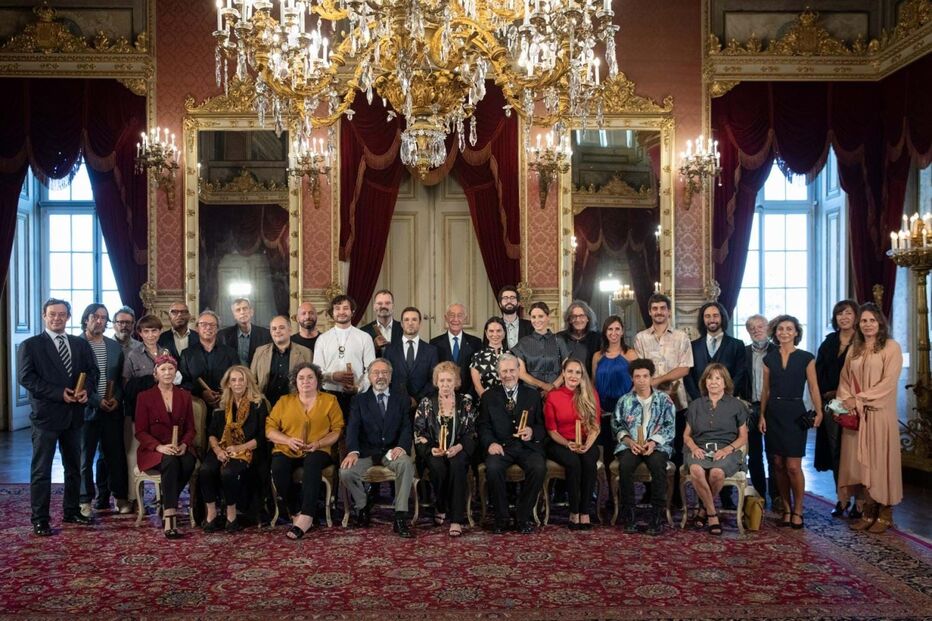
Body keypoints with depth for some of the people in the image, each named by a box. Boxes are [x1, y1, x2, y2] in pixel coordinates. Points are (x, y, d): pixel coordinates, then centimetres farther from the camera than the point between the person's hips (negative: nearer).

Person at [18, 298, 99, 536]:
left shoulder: (81, 344, 11)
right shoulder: (30, 345, -2)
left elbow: (92, 371, 9)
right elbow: (27, 377, -11)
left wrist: (86, 390, -12)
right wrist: (59, 394, -18)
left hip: (74, 414, 5)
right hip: (46, 414, -5)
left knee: (74, 467, 14)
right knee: (41, 470, 0)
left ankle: (72, 512, 27)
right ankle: (40, 520, 7)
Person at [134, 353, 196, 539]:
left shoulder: (184, 396, 14)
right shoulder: (144, 397, 5)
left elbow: (190, 428, 11)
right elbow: (140, 431, 0)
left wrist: (184, 445, -12)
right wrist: (159, 447, -18)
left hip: (180, 449, 3)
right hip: (153, 451, -2)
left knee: (189, 462, -33)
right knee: (170, 462, -37)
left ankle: (166, 508, -17)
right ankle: (170, 519, -40)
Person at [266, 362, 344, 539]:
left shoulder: (330, 401, 12)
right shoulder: (284, 401, 17)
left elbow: (338, 430, 4)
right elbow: (270, 429, 9)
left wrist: (318, 443, -13)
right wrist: (288, 440, -10)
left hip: (317, 452, -2)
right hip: (287, 451, 2)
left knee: (312, 463, -37)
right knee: (278, 467, -32)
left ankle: (305, 517, -41)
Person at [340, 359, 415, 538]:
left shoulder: (402, 398, 12)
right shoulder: (360, 400, 12)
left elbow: (407, 426, 0)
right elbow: (353, 428, -2)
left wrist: (402, 446, -22)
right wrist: (353, 451, -22)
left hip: (392, 451, -1)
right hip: (367, 452, 1)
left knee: (406, 463, -34)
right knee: (346, 471, -27)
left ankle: (400, 518, -26)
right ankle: (362, 506, 3)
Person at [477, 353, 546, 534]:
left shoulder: (533, 395, 16)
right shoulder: (489, 396, 14)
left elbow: (542, 425, 12)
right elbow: (482, 425, 7)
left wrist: (532, 432, -11)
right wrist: (490, 443, -13)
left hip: (527, 446, 1)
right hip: (500, 446, 0)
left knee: (539, 468, -30)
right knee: (492, 468, -32)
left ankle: (522, 517, -11)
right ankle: (501, 518, -12)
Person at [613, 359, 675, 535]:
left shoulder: (664, 399, 9)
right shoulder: (624, 400, 14)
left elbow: (670, 426, 0)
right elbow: (616, 425, 8)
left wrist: (653, 442, -15)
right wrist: (629, 441, -10)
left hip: (657, 445, -1)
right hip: (630, 445, 1)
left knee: (658, 465, -35)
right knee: (625, 465, -32)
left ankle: (657, 517, -25)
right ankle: (628, 515, -20)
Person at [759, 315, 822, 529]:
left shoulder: (806, 358, 0)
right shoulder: (769, 359, 8)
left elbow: (813, 388, -2)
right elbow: (766, 390, 11)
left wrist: (819, 412, -14)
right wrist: (762, 415, 5)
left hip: (795, 413, -3)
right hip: (774, 413, 3)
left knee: (793, 466, -7)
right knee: (779, 464, 6)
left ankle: (798, 511, 8)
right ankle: (787, 509, 17)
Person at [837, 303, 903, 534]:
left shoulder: (891, 347, -1)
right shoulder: (854, 349, 15)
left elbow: (888, 382, -10)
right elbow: (845, 380, 12)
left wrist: (859, 399, -12)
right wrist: (846, 401, -6)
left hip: (880, 414, -4)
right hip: (855, 415, 5)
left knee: (880, 461, -1)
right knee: (859, 461, 3)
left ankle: (885, 514, 8)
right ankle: (867, 513, 11)